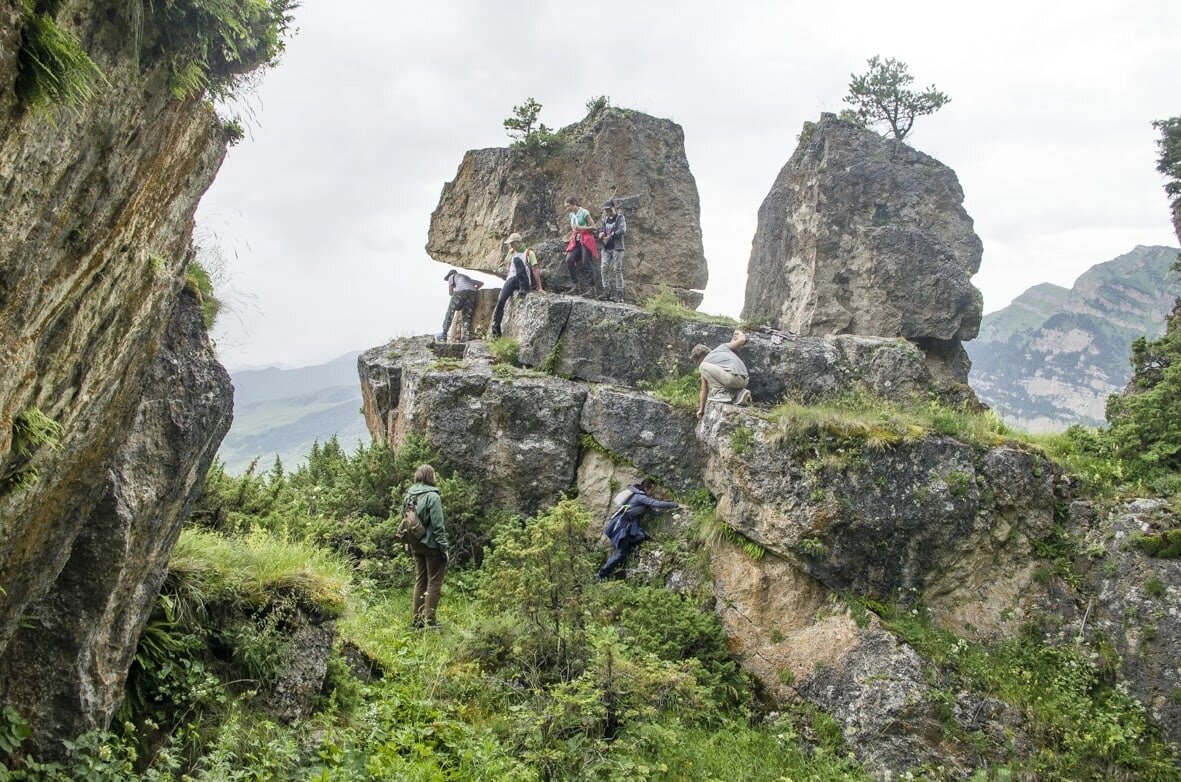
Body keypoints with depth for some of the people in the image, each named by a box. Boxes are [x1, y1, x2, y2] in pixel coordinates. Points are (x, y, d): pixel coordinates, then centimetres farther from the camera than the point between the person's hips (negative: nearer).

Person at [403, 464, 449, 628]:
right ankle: (429, 620, 1)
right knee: (434, 582, 2)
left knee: (420, 581, 15)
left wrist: (410, 546, 16)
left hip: (415, 545, 7)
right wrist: (444, 547, -11)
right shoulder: (432, 496, -16)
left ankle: (418, 619, 19)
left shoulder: (409, 496, 5)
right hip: (432, 545, -7)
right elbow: (438, 525, -18)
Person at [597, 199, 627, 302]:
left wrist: (611, 235, -21)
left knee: (617, 270, -6)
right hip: (606, 248, 6)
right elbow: (601, 228, 20)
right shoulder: (605, 219, 15)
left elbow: (623, 230, -16)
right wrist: (601, 233, -4)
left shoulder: (620, 217, -3)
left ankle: (619, 294, -5)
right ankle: (606, 292, 2)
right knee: (604, 268, -3)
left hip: (617, 247, -6)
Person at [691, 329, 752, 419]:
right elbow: (742, 339, 23)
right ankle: (739, 393, 11)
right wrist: (740, 333, 48)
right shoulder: (722, 347, 25)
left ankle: (721, 392, -4)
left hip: (732, 377, -7)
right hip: (744, 381, 7)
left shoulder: (703, 364, 14)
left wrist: (701, 410, 28)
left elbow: (704, 391, 18)